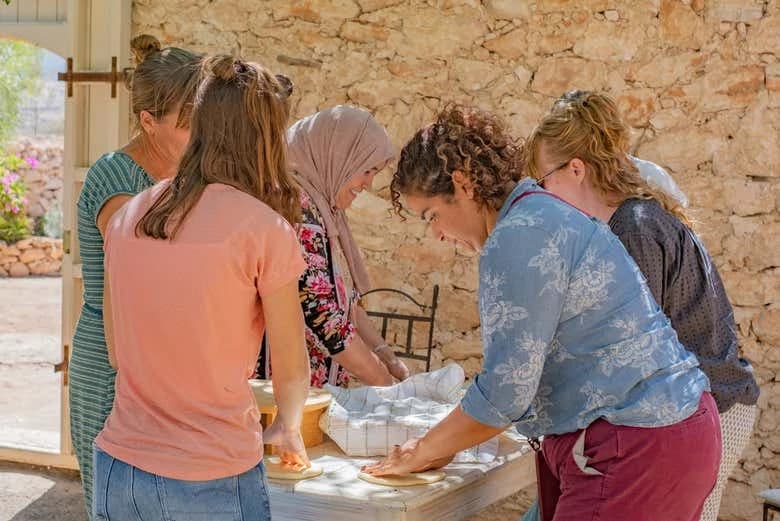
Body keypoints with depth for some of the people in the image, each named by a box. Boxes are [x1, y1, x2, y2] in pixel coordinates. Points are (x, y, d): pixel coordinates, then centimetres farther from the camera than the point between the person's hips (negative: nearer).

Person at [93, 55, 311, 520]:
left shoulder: (127, 217, 4)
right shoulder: (264, 228, -12)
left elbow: (118, 352, 11)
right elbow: (291, 368, -3)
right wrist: (287, 428, 17)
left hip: (118, 469, 5)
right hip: (211, 483, -5)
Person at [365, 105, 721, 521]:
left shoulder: (516, 238, -16)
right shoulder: (545, 214, 15)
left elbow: (506, 390, -16)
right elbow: (522, 373, 19)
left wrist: (423, 452, -1)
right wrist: (443, 444, 16)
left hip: (636, 449, -10)